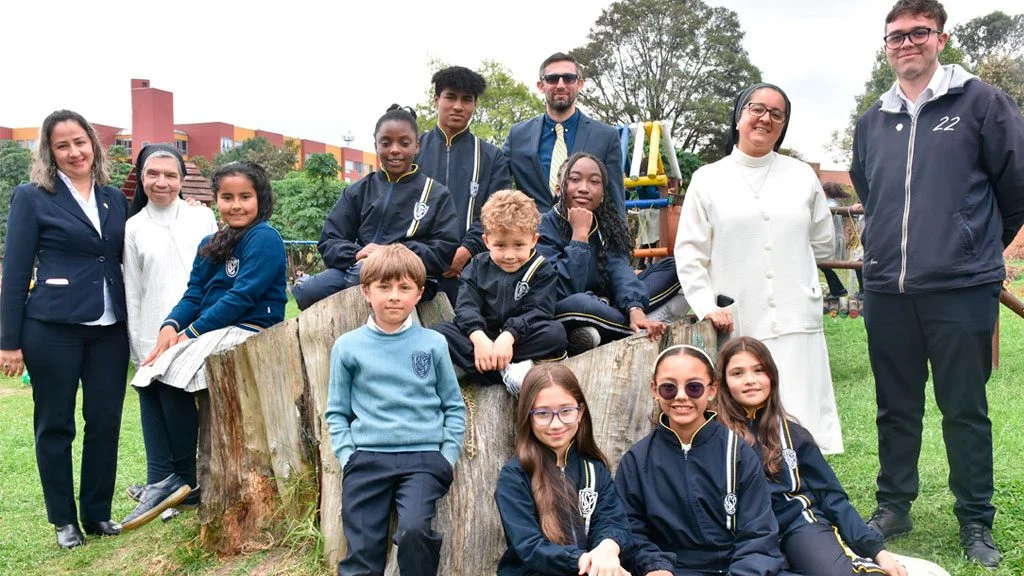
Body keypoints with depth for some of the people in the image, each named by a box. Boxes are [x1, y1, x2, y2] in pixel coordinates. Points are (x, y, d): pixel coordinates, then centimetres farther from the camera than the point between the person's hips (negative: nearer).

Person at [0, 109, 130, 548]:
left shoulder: (116, 199, 10)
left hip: (110, 329, 4)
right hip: (52, 328, -3)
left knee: (106, 421, 7)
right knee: (55, 425, 7)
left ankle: (98, 513, 21)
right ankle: (64, 520, 20)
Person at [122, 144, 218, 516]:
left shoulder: (203, 218, 5)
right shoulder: (134, 228, 7)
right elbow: (132, 291, 6)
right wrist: (137, 346, 2)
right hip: (154, 341, 0)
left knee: (187, 419, 2)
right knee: (162, 418, 2)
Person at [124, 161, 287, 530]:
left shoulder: (264, 238, -9)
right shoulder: (210, 246, 18)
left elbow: (241, 297, -17)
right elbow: (194, 295, 12)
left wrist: (191, 332, -16)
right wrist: (171, 326, -9)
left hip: (249, 330, -9)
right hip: (212, 330, 9)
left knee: (171, 373, -23)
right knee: (147, 375, -8)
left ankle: (187, 478, -10)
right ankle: (166, 477, -7)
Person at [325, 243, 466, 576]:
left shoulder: (433, 343, 8)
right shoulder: (348, 346, 8)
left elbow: (454, 406, 12)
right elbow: (337, 412, 12)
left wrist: (448, 456, 1)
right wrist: (347, 456, -1)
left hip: (423, 456, -1)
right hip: (366, 458, 1)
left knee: (414, 530, -25)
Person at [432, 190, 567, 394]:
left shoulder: (541, 270, 0)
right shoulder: (478, 266, 6)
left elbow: (538, 312, -12)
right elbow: (466, 307, -6)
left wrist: (508, 336, -30)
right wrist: (478, 337, -27)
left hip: (520, 339, -1)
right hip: (483, 337, 2)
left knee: (556, 333, -29)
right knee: (441, 331, -21)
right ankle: (507, 369, -35)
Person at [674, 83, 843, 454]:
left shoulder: (802, 176, 11)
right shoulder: (708, 179, 6)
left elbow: (822, 243, 20)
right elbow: (689, 252, 2)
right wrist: (706, 306, -8)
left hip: (795, 324, 1)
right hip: (735, 325, -1)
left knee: (799, 429, 0)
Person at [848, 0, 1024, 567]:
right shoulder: (872, 122, 12)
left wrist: (978, 246, 12)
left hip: (962, 290, -4)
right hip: (886, 291, 4)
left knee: (965, 410, 6)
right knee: (895, 408, 13)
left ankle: (976, 521, 20)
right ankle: (893, 506, 28)